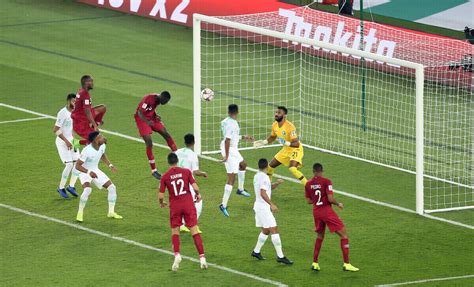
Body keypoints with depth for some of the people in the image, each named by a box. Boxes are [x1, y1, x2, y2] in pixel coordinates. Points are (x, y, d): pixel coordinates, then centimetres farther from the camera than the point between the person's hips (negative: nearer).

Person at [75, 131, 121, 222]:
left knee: (112, 187, -1)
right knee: (87, 189, -34)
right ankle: (80, 213, -18)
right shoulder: (87, 151, -32)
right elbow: (77, 165, -27)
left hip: (95, 171, 7)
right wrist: (89, 172, -40)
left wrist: (110, 165, 2)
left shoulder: (102, 146, -11)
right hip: (85, 172, -7)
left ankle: (111, 212, 13)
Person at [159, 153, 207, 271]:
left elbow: (161, 196, -4)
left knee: (174, 231, 12)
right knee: (194, 230, 2)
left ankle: (177, 255, -8)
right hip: (188, 203, 0)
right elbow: (195, 187, -9)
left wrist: (162, 203, 18)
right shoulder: (186, 171, -2)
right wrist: (198, 195, 12)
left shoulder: (165, 177, -2)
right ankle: (202, 257, -5)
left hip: (175, 206, 0)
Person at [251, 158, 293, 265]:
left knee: (265, 231, 21)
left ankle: (256, 251, 27)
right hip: (263, 207, -10)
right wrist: (271, 204, -31)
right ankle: (280, 256, -13)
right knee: (274, 230, -10)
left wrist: (277, 183, 7)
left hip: (258, 205, 10)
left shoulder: (257, 176, 12)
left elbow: (268, 187, 25)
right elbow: (263, 193, -26)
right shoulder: (264, 177, -16)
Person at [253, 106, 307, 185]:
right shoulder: (274, 125, -4)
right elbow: (272, 137, 18)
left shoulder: (290, 127, -28)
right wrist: (263, 142, 5)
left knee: (292, 169, -31)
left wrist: (287, 143, -46)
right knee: (271, 166, 13)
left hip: (295, 149, -8)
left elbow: (296, 144, -30)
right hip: (286, 149, 8)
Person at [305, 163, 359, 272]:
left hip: (316, 212, 6)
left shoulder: (308, 184, 3)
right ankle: (346, 264, -6)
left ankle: (315, 263, 20)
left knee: (320, 236, 24)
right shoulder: (326, 182, -12)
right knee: (344, 234, 1)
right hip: (326, 210, -6)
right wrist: (338, 204, 1)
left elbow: (309, 201, 8)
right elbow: (330, 199, -18)